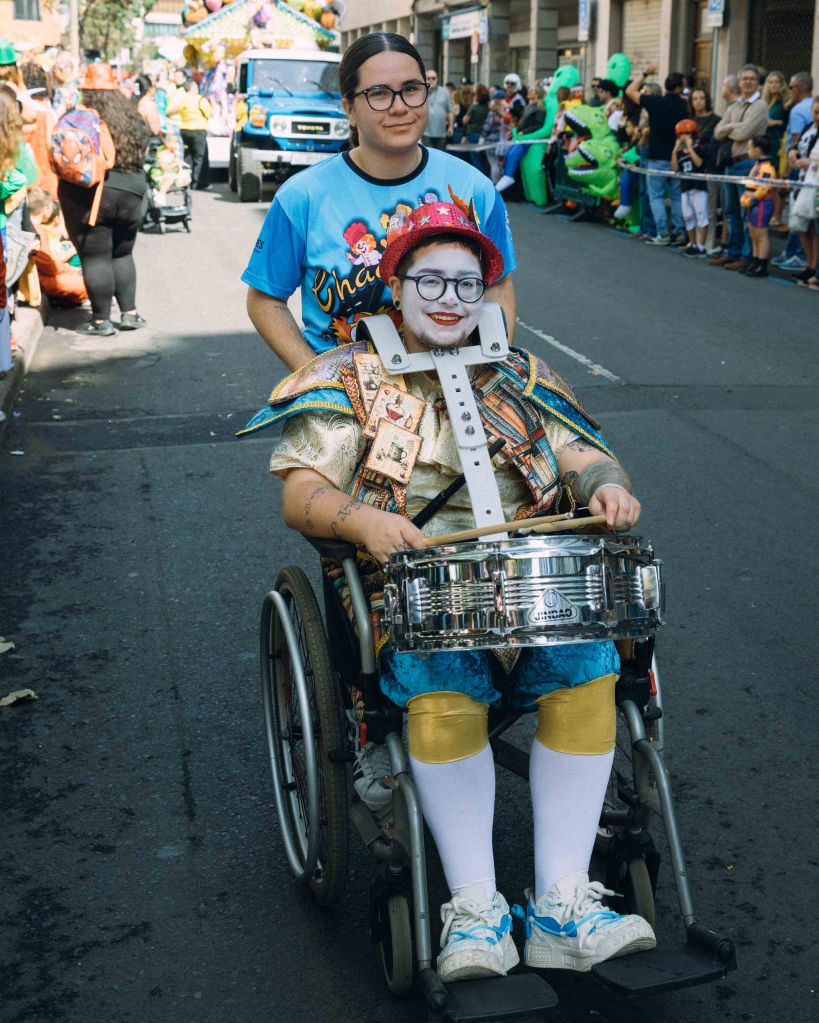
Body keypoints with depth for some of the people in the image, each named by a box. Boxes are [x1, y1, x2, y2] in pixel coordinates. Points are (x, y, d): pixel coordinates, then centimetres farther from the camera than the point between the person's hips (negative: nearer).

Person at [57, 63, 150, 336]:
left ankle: (101, 320, 4)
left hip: (89, 198, -5)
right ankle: (129, 313, 18)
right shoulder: (132, 119, 8)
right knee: (122, 254, 19)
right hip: (131, 193, 5)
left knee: (95, 258, 1)